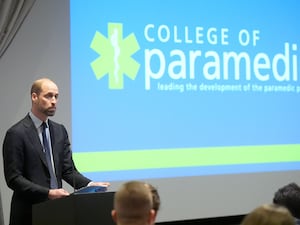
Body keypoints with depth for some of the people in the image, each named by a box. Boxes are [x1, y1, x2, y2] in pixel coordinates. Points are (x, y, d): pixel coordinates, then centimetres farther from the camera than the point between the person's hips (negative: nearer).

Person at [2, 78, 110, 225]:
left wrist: (89, 184, -10)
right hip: (29, 212, -5)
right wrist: (48, 193, -21)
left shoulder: (60, 131, 10)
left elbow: (68, 170, 8)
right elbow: (13, 178, -13)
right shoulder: (16, 133, -10)